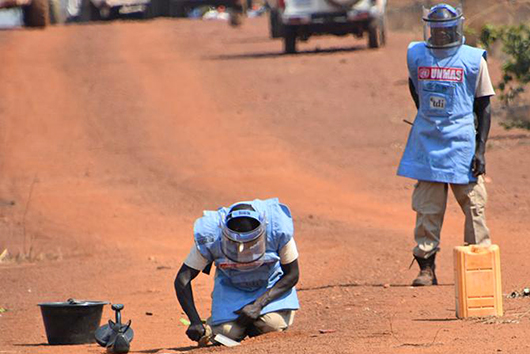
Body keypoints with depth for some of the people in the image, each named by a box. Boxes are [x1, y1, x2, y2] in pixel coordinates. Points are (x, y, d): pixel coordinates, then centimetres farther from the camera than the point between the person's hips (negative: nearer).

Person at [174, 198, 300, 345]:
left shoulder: (279, 229, -31)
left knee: (274, 325, -25)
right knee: (227, 333, -20)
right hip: (230, 287, 0)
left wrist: (259, 305, -29)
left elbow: (292, 275, -18)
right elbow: (183, 279, -24)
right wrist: (195, 321, -37)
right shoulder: (209, 238, -30)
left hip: (271, 284, 0)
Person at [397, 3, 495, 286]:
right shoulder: (416, 54, 5)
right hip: (427, 143, 2)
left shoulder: (473, 59, -3)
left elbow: (484, 107, -1)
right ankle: (426, 267, 7)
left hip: (462, 143, -2)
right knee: (426, 208, 2)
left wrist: (480, 150, -7)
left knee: (473, 206, 0)